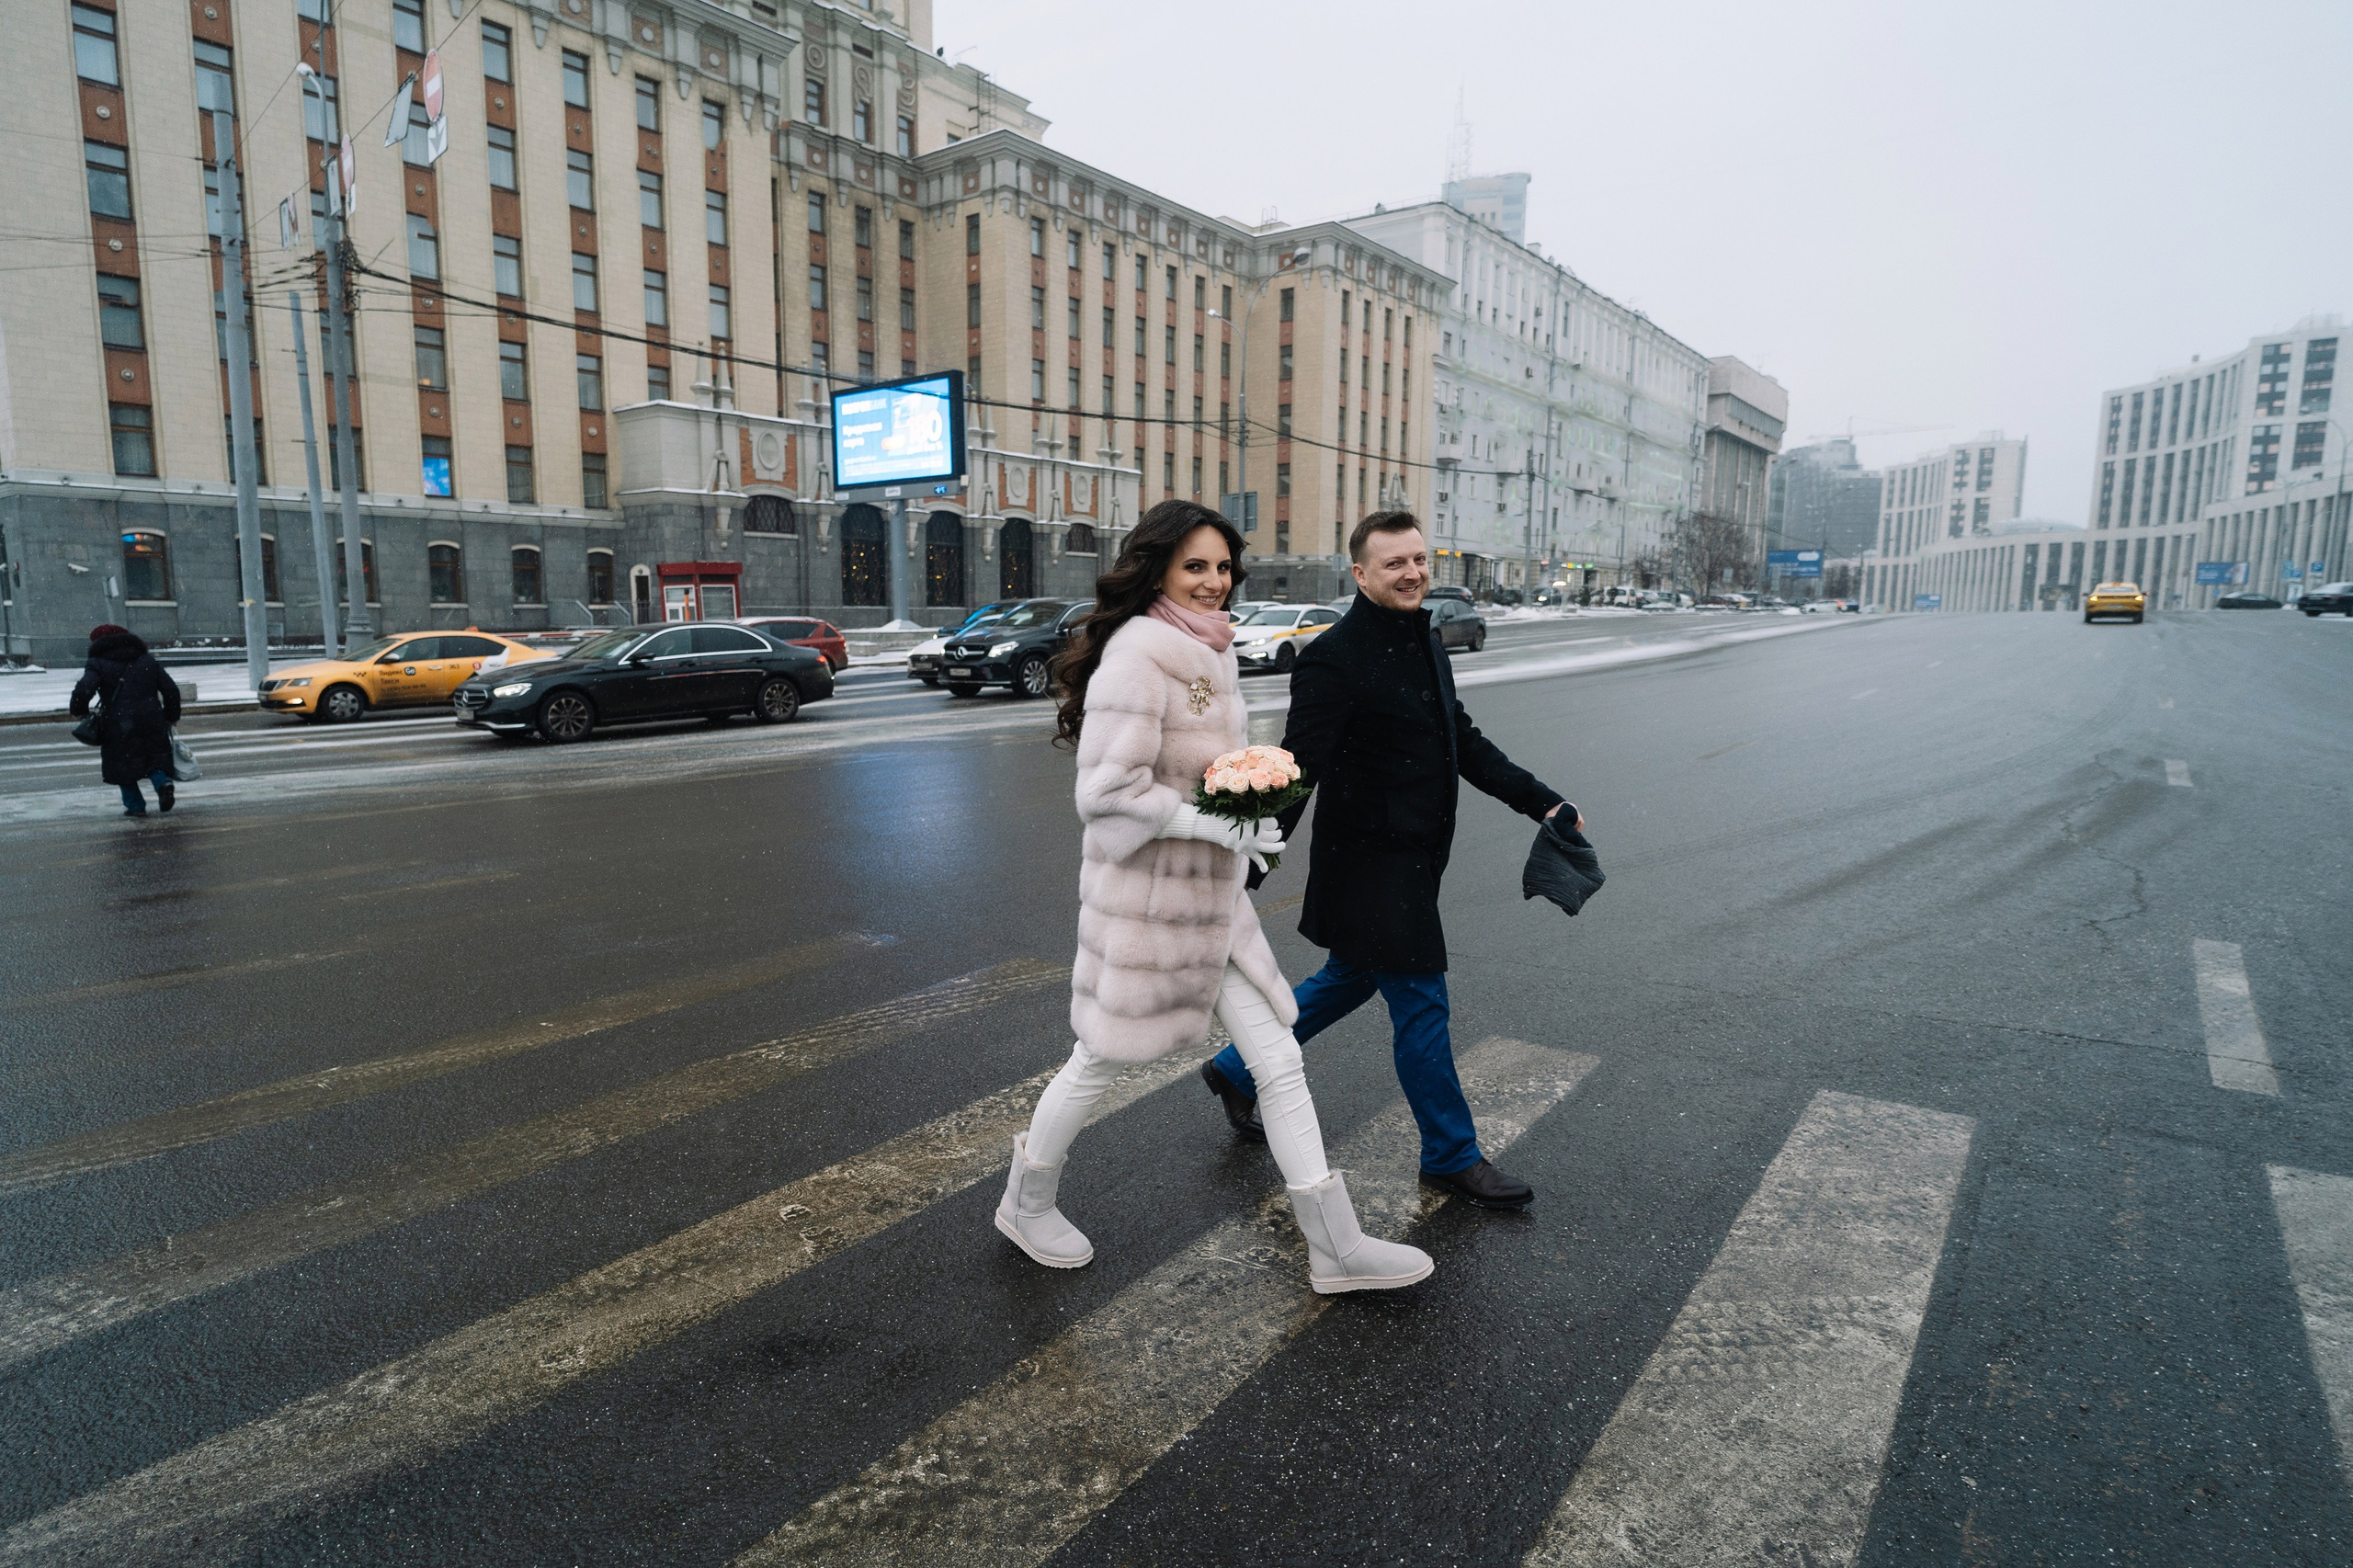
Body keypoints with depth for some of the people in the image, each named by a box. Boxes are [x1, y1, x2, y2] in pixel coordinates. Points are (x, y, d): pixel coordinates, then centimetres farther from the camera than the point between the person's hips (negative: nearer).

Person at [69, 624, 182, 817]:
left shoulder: (98, 664, -1)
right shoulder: (148, 660, 13)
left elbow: (83, 690, -16)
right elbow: (171, 690, 11)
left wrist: (79, 711, 2)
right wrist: (172, 716, 21)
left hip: (118, 725, -3)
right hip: (152, 723, 3)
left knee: (122, 765, 11)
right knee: (154, 758, 15)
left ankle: (135, 805, 10)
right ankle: (163, 782, -16)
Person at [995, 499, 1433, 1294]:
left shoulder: (1210, 650, 10)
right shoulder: (1139, 651, -19)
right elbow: (1109, 791, -24)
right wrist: (1217, 824, -23)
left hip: (1214, 896, 8)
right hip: (1147, 898, -8)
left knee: (1279, 1059, 8)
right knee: (1100, 1061, 11)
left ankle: (1335, 1248, 20)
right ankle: (1026, 1202, 37)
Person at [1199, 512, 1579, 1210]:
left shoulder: (1424, 644, 11)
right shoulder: (1334, 657, -17)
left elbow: (1464, 741, 19)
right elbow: (1298, 771, -21)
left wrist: (1540, 800, 16)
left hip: (1414, 857, 9)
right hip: (1370, 861, -9)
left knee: (1347, 981, 21)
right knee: (1421, 1005, 2)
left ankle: (1237, 1070, 39)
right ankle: (1452, 1157, 20)